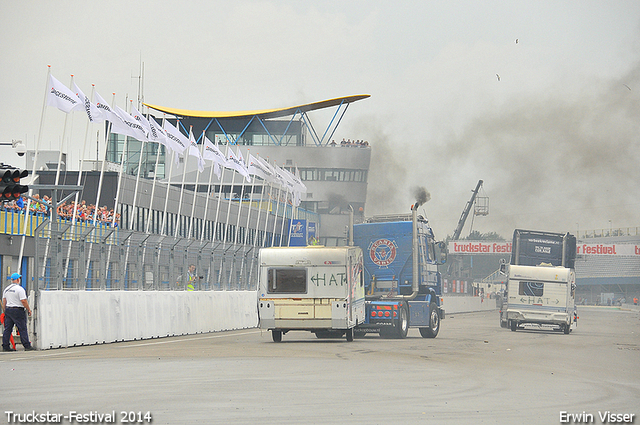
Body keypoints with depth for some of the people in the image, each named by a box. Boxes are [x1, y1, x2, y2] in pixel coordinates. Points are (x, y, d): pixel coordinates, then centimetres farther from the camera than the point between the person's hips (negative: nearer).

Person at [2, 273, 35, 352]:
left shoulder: (6, 289, 11)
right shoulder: (20, 289, -11)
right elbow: (24, 301, -15)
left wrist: (5, 311, 21)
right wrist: (29, 310, -6)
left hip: (8, 310, 7)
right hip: (18, 310, -7)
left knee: (7, 329, 7)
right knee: (22, 329, -4)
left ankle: (5, 346, 6)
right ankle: (27, 346, -4)